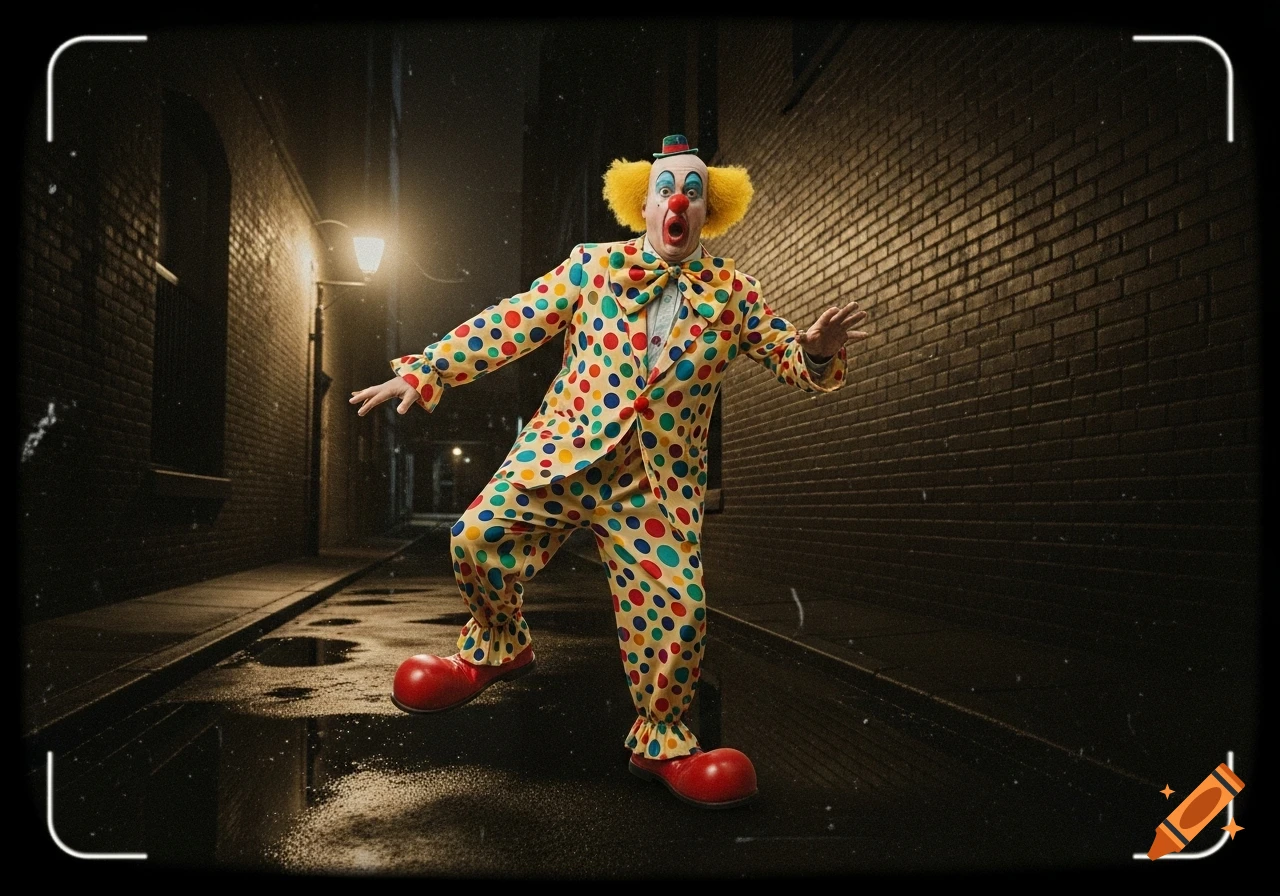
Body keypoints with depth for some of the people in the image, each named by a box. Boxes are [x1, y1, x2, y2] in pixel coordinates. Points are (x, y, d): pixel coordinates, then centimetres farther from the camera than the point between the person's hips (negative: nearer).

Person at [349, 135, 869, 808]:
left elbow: (788, 358, 11)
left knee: (676, 609, -10)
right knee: (479, 536, -18)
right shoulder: (593, 265, 6)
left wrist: (817, 352, -14)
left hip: (660, 485, 0)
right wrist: (425, 371, 0)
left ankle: (661, 743, 16)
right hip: (564, 450, 0)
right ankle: (497, 649, 14)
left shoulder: (732, 294, 8)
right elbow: (512, 325, 5)